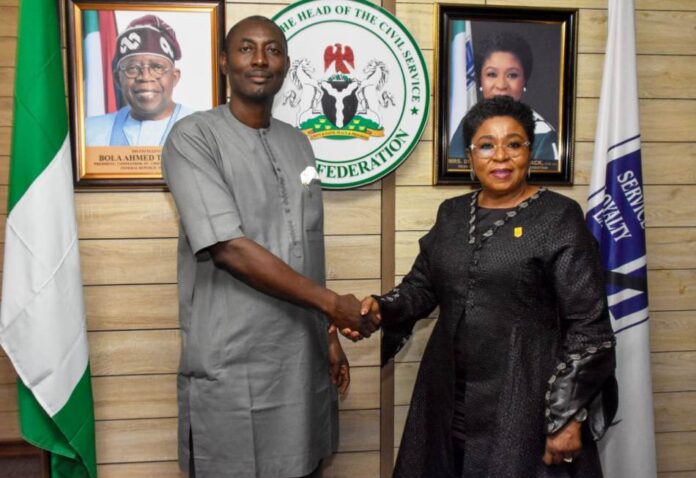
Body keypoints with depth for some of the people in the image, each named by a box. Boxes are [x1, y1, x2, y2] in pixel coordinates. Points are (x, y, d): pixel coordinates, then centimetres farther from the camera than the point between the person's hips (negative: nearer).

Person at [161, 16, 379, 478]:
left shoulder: (298, 143, 11)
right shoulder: (194, 137, -9)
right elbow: (228, 248, -19)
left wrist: (328, 332, 11)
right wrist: (334, 303, -15)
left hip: (303, 358, 6)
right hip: (234, 366, -6)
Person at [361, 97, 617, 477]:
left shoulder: (560, 217, -8)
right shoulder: (452, 213, 8)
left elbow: (589, 324, -10)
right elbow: (422, 284, 13)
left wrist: (569, 416, -13)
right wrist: (381, 309, -8)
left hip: (525, 401, -5)